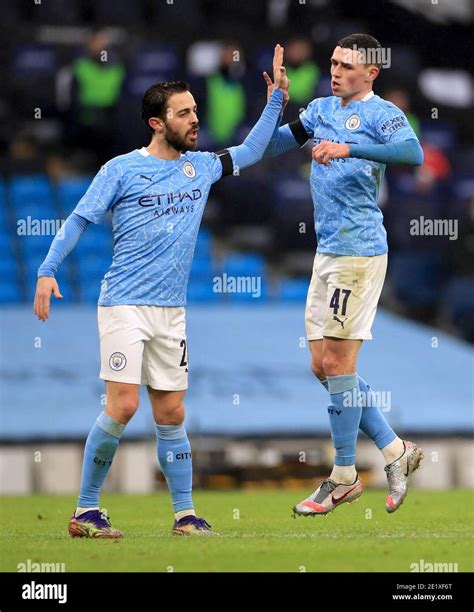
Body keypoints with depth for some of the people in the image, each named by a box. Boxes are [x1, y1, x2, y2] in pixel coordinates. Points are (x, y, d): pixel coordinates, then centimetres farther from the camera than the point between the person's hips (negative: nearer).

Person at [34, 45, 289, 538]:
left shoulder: (200, 166, 12)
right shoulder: (122, 170, -3)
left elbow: (250, 151, 27)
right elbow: (79, 220, -4)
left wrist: (277, 96, 19)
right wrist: (47, 272, -14)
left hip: (171, 311, 5)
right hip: (124, 306, -5)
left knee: (171, 414, 6)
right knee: (122, 406, -14)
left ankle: (185, 515, 11)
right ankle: (85, 511, -5)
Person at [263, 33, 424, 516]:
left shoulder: (381, 113, -8)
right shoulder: (321, 109, 16)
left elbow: (413, 153, -27)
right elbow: (269, 147, 16)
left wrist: (349, 149, -35)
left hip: (359, 249, -8)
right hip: (327, 250, 8)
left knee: (337, 362, -7)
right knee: (323, 365, 9)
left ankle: (343, 476, 2)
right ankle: (395, 451, 19)